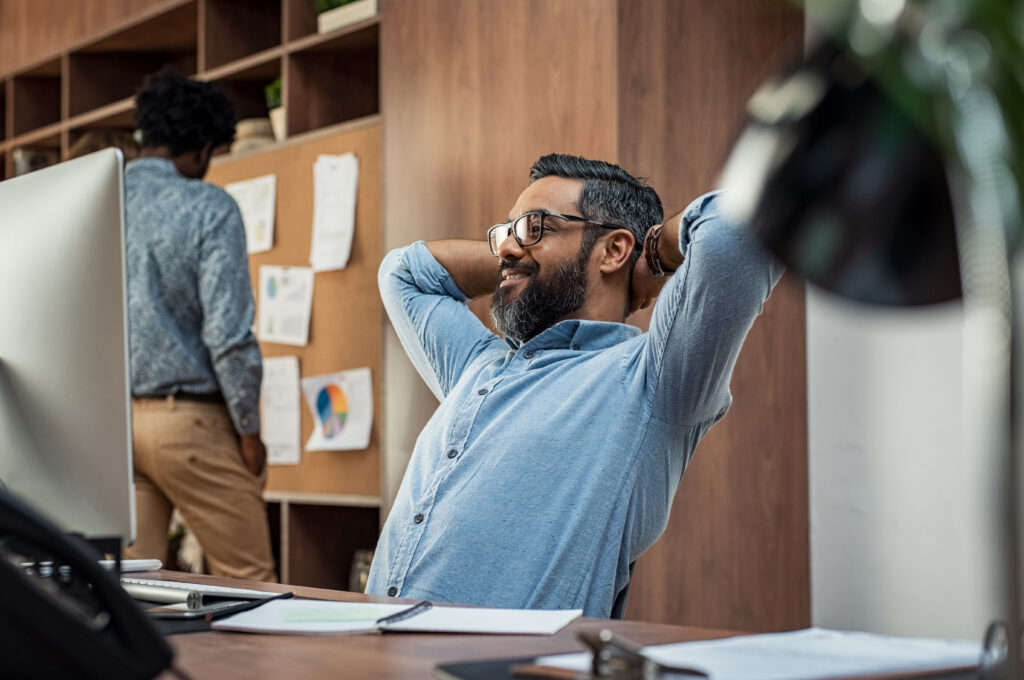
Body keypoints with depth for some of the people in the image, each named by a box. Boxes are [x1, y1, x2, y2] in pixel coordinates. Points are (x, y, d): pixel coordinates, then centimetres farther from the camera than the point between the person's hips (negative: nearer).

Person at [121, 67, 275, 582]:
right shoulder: (208, 208, -10)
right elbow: (228, 331, -15)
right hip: (187, 420, -5)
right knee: (248, 583, 4)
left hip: (108, 418, 6)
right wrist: (249, 431, -5)